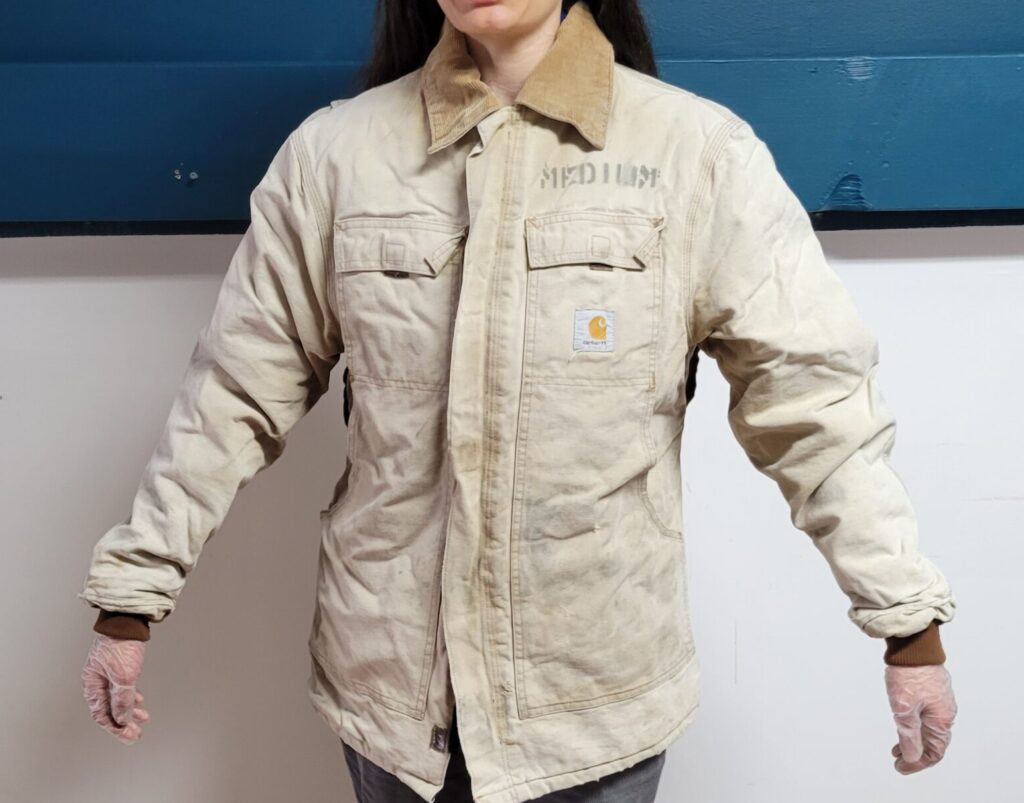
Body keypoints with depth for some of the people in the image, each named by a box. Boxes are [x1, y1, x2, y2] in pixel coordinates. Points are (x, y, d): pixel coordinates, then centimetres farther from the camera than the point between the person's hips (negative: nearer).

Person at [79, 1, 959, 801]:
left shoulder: (701, 151, -8)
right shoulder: (332, 152, -3)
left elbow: (815, 396, -7)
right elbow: (238, 391, 1)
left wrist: (910, 621, -9)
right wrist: (130, 595, 3)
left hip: (603, 696, -1)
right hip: (387, 679, 2)